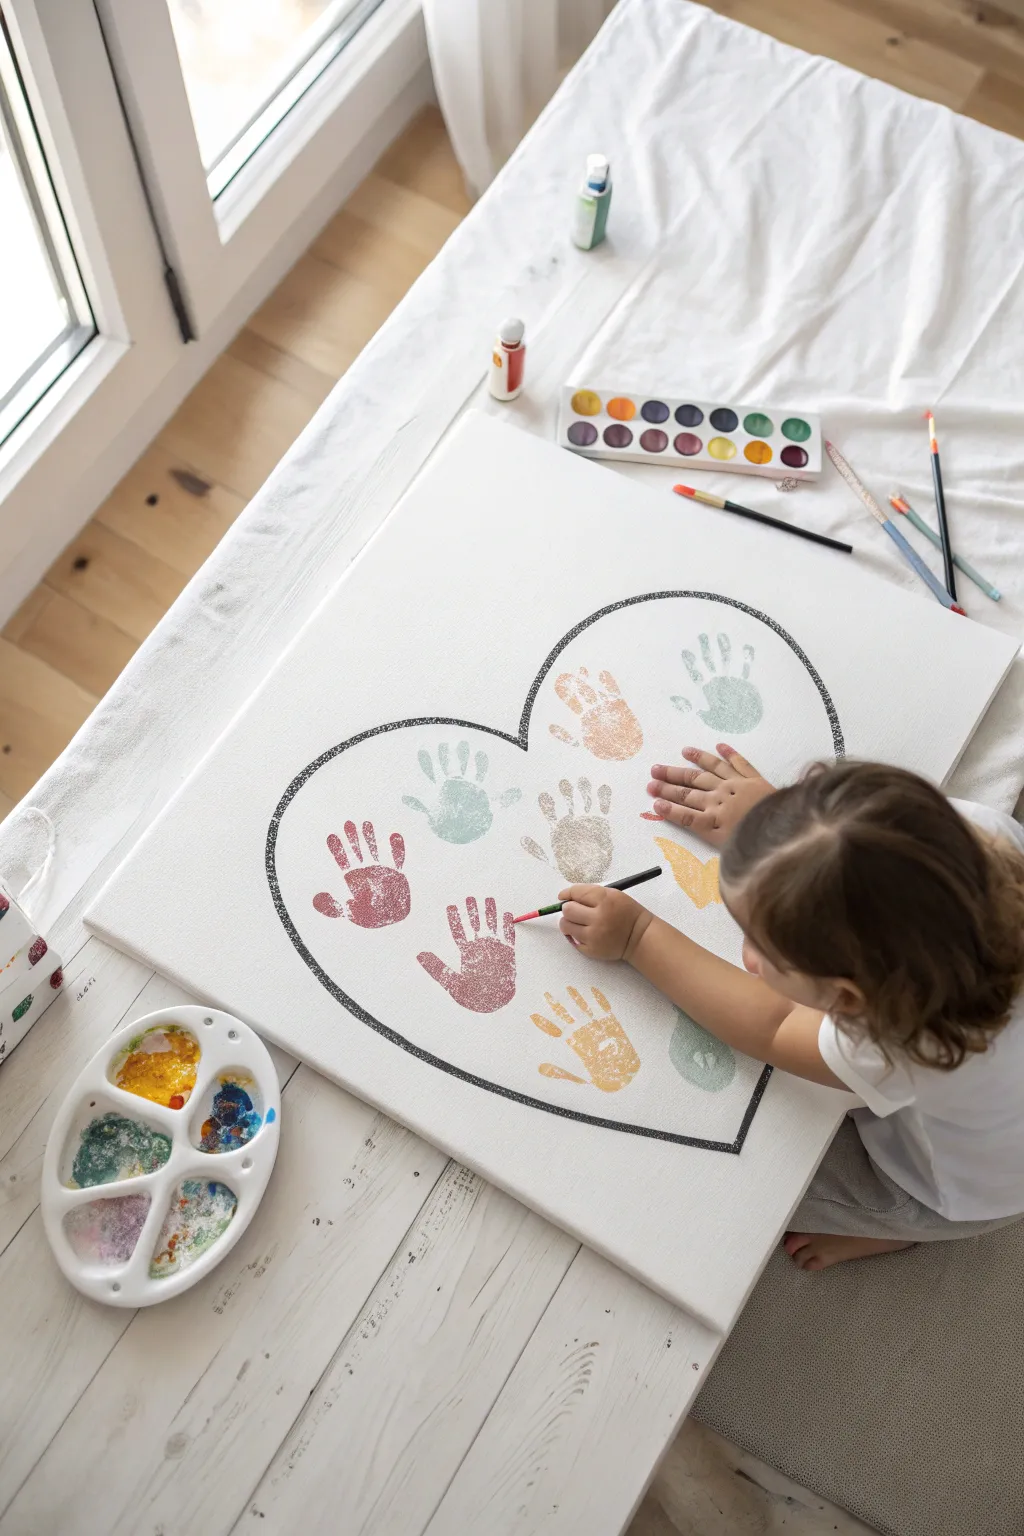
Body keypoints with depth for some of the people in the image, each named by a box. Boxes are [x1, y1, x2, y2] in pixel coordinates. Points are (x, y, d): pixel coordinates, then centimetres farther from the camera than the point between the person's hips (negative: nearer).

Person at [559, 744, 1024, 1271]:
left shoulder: (899, 1048, -47)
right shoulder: (978, 830, -38)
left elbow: (770, 1029, -25)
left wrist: (637, 936, -19)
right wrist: (770, 814, -9)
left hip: (956, 1189, -5)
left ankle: (888, 1228, 25)